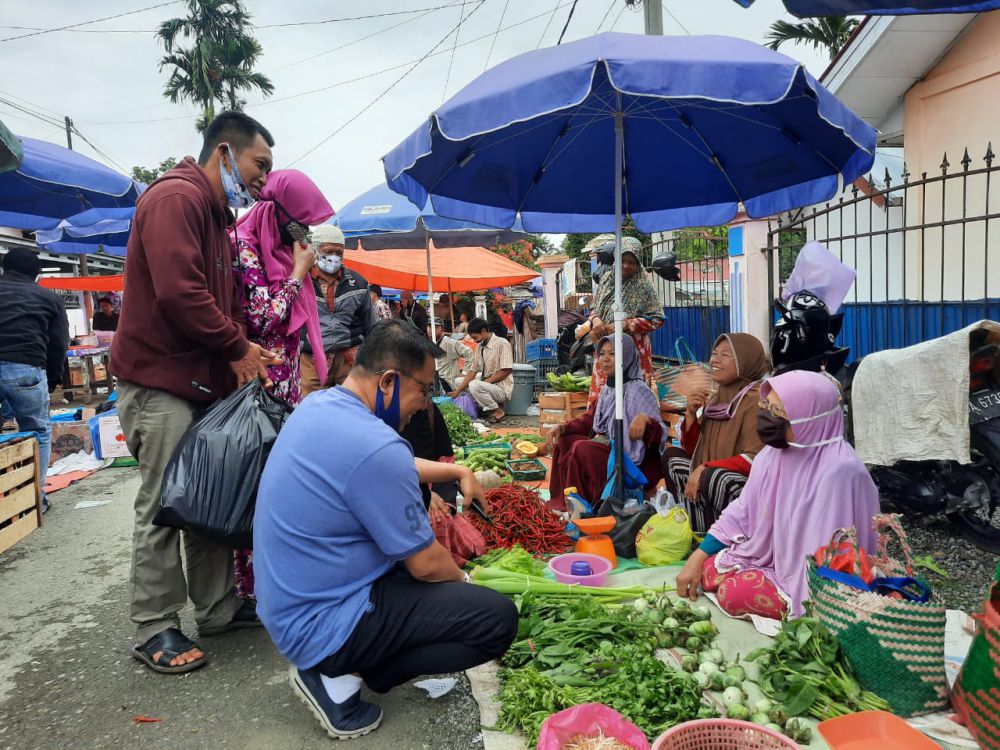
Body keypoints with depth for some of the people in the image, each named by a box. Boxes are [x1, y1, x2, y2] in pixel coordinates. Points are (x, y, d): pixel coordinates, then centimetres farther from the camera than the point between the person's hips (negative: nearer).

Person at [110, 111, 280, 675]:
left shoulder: (219, 215, 19)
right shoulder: (175, 197, -13)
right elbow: (178, 291, -25)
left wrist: (243, 349, 2)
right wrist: (237, 346, -14)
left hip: (204, 379, 10)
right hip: (160, 380, -10)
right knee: (162, 508, -2)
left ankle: (219, 608, 25)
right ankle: (155, 629, 12)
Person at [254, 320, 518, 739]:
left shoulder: (319, 405, 1)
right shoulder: (375, 447, -28)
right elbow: (427, 566, -17)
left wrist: (457, 472, 17)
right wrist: (462, 579, 4)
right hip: (321, 628, -10)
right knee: (498, 619, -11)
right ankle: (339, 678, -4)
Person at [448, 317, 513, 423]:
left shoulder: (502, 344, -13)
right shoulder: (479, 347, 9)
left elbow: (506, 371, -19)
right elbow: (472, 371, 6)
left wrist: (484, 382, -17)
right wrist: (457, 391, -2)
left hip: (502, 389, -8)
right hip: (487, 386, 8)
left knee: (474, 385, -30)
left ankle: (497, 411, -10)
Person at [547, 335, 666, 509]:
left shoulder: (638, 391, -16)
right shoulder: (607, 389, 8)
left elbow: (660, 435, -21)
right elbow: (589, 420, 16)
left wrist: (645, 420, -43)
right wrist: (563, 428, -1)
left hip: (635, 462, -9)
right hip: (608, 446, 9)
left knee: (581, 449, -26)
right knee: (565, 440, 2)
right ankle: (564, 499, 7)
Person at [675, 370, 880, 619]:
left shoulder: (840, 469, -28)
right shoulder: (774, 452, -5)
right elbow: (742, 511, 4)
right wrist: (697, 558, 0)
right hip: (777, 557, 7)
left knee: (733, 593, -23)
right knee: (708, 569, -2)